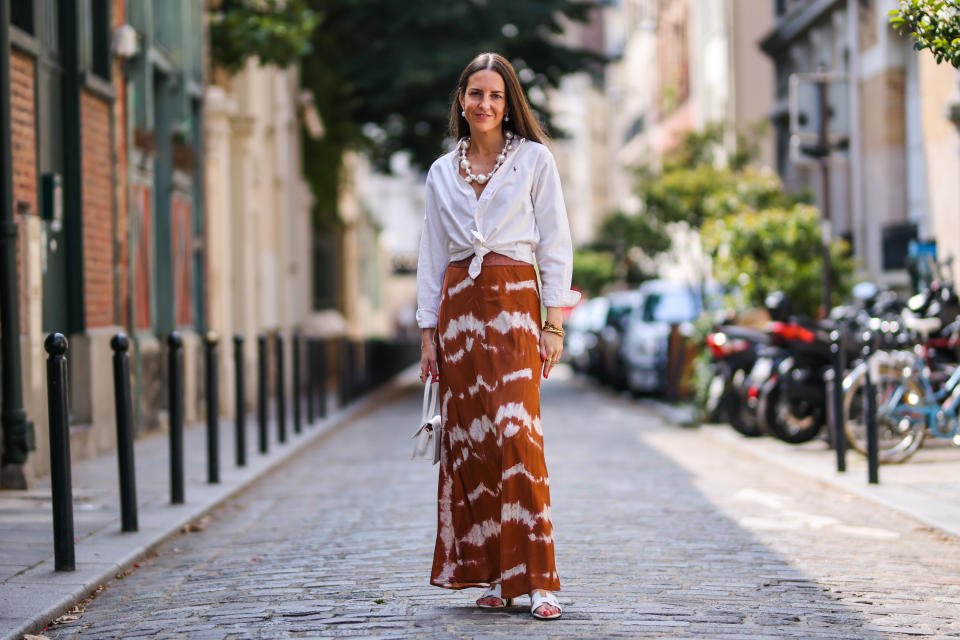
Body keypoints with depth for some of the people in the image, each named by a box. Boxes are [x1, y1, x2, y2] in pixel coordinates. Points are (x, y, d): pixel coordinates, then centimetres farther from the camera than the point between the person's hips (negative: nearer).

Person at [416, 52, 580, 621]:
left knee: (516, 433, -15)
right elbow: (433, 255, 16)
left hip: (515, 303, -4)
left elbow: (556, 244, 2)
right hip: (458, 306, 4)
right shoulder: (442, 173, 14)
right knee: (469, 438, 0)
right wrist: (428, 333, 10)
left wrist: (554, 323, -5)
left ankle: (537, 579, -14)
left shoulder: (534, 159, 5)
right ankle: (492, 574, 6)